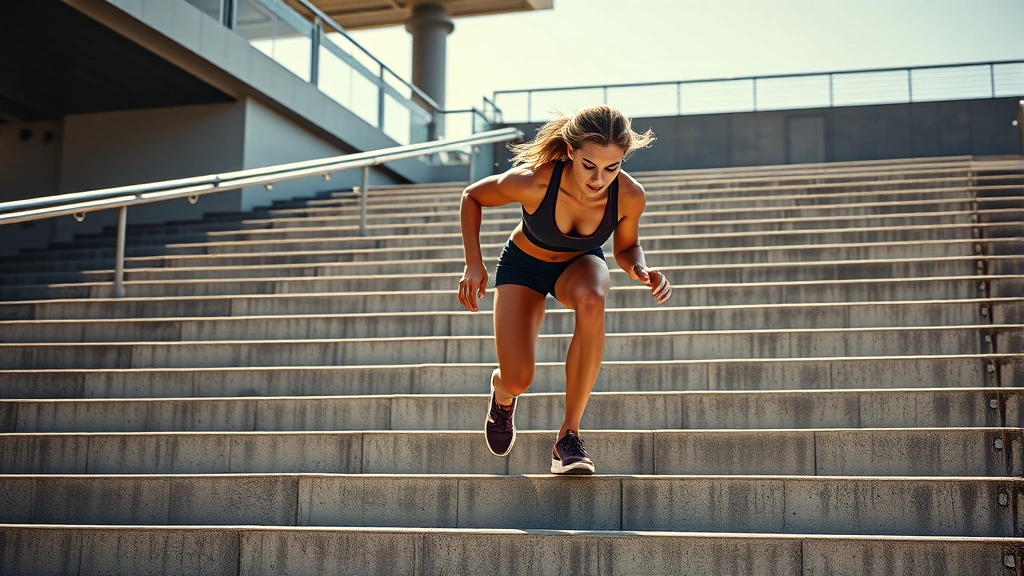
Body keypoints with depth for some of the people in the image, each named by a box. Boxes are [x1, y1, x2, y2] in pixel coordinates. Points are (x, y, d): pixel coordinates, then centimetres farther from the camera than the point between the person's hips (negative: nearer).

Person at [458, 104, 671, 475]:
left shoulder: (630, 196, -28)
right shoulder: (532, 181, -34)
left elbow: (626, 248, -6)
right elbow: (472, 197, -13)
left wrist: (641, 271, -28)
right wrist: (474, 263, -19)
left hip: (580, 264, 1)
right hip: (522, 266, -1)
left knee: (592, 300, -38)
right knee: (517, 382, -16)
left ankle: (569, 435, -25)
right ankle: (502, 393, 30)